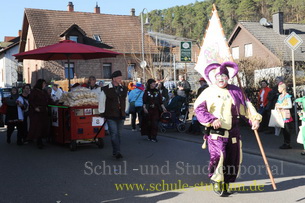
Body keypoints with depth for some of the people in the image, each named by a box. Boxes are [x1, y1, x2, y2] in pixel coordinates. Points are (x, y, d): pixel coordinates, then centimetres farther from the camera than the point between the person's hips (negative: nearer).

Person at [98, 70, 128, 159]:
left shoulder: (124, 89, 10)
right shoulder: (106, 90, -5)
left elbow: (126, 100, 22)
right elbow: (101, 101, 2)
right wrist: (102, 113, 3)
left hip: (121, 116, 5)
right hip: (111, 116, -5)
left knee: (118, 134, 9)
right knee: (114, 134, -11)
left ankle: (115, 152, 18)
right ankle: (117, 152, -12)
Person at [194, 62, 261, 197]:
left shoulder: (236, 91, 10)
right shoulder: (209, 92, -2)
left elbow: (246, 105, 15)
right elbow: (198, 108, -6)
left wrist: (255, 118, 1)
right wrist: (212, 120, -16)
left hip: (233, 132, 4)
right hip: (215, 132, -4)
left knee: (233, 159, 7)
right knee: (218, 156, -21)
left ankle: (226, 184, 25)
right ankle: (216, 181, 3)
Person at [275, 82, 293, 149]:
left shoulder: (287, 96, -8)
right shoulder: (280, 96, 14)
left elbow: (290, 106, -13)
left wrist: (281, 106, -15)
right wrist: (277, 106, 5)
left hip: (286, 115, -7)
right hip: (281, 115, 7)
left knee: (287, 130, -4)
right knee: (283, 129, 9)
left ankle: (288, 144, 0)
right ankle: (285, 143, 15)